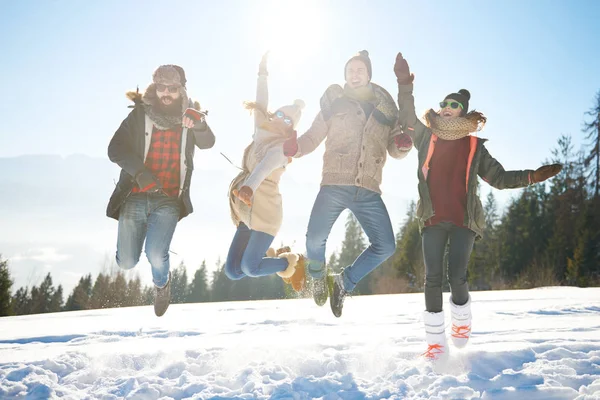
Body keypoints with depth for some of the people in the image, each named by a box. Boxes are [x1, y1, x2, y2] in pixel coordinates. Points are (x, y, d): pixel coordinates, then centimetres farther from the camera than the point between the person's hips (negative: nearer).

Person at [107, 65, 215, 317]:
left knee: (156, 256, -20)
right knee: (126, 262, 3)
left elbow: (207, 143, -15)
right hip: (135, 197, 1)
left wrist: (198, 125, -37)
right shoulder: (140, 116, 1)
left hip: (168, 201, -1)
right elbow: (115, 149, -4)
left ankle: (162, 283, 17)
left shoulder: (189, 118, 2)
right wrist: (139, 172, -21)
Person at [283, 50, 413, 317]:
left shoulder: (385, 108, 14)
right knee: (315, 240, -16)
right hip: (334, 185, -2)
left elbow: (395, 151, 16)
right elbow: (312, 138, 8)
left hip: (368, 192, 3)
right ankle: (318, 277, 18)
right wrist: (292, 147, -13)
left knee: (385, 246, -4)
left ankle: (344, 282, 17)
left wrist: (403, 144, -8)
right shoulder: (335, 103, 10)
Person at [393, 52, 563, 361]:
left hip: (464, 220, 0)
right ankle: (435, 343, 0)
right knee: (433, 277, -6)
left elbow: (499, 177, 13)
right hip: (432, 219, 1)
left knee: (456, 277, -11)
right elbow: (407, 119, 5)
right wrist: (405, 86, -5)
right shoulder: (426, 137, 13)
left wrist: (532, 176, 1)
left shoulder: (474, 146, 12)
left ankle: (462, 323, 19)